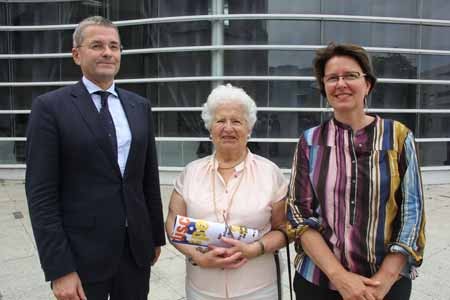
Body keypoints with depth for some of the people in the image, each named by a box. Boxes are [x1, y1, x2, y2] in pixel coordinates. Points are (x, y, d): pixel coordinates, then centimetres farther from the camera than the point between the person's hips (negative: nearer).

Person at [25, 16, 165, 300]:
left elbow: (150, 178, 8)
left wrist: (157, 236, 11)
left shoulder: (140, 106, 5)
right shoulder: (50, 106, -7)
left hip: (137, 248, 4)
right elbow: (41, 193, -10)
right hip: (82, 254, -3)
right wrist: (59, 269, -13)